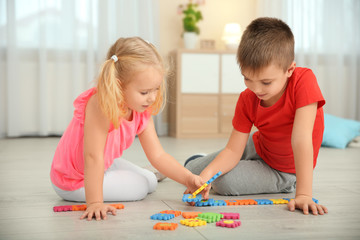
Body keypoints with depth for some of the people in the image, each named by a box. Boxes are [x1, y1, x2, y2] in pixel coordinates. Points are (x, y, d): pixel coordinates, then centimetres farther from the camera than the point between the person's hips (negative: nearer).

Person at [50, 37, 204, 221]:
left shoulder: (142, 112, -11)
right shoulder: (101, 105, -36)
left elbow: (158, 156, -9)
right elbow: (93, 156, -38)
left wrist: (188, 179, -21)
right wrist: (94, 203, -39)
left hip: (106, 164, 8)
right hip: (73, 181, -8)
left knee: (151, 182, 15)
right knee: (139, 188, -12)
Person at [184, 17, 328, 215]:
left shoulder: (304, 82, -32)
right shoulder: (247, 99, -19)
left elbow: (301, 140, -37)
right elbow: (233, 150, -19)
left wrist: (303, 194, -41)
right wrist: (207, 173, -38)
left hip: (285, 170, -4)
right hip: (258, 147, 4)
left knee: (224, 181, -24)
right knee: (190, 168, 1)